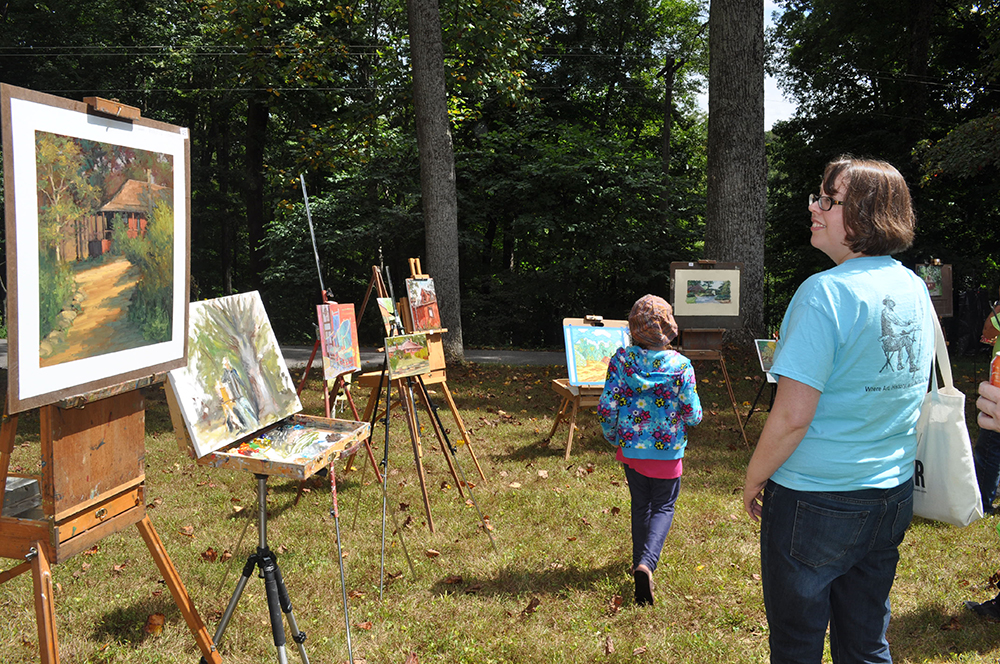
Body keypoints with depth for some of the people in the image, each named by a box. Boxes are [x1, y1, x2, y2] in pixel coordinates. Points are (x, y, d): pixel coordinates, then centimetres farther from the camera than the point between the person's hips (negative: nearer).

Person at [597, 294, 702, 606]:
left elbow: (606, 408, -12)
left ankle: (640, 563, 34)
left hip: (629, 449, 2)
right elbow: (693, 415, -12)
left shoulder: (621, 359, -13)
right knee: (663, 507, 14)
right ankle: (647, 563, -8)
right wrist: (692, 414, 12)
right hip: (667, 451, -2)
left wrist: (613, 437, 7)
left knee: (640, 505, 22)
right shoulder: (681, 365, -16)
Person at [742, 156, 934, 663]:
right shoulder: (915, 289, 4)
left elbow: (792, 417, -23)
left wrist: (753, 479, -9)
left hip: (816, 500, -7)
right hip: (893, 493, 8)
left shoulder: (826, 293, -21)